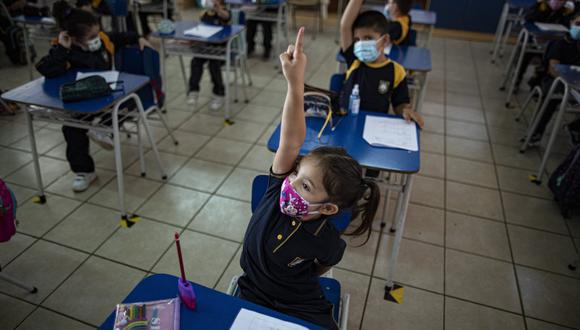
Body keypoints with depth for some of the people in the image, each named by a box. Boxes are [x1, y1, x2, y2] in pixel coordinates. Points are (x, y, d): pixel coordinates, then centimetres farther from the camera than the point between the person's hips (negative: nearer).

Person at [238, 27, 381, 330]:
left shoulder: (329, 244, -25)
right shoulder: (279, 187, -21)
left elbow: (316, 271, -2)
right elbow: (291, 141, -36)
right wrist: (295, 81, -46)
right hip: (251, 298, 2)